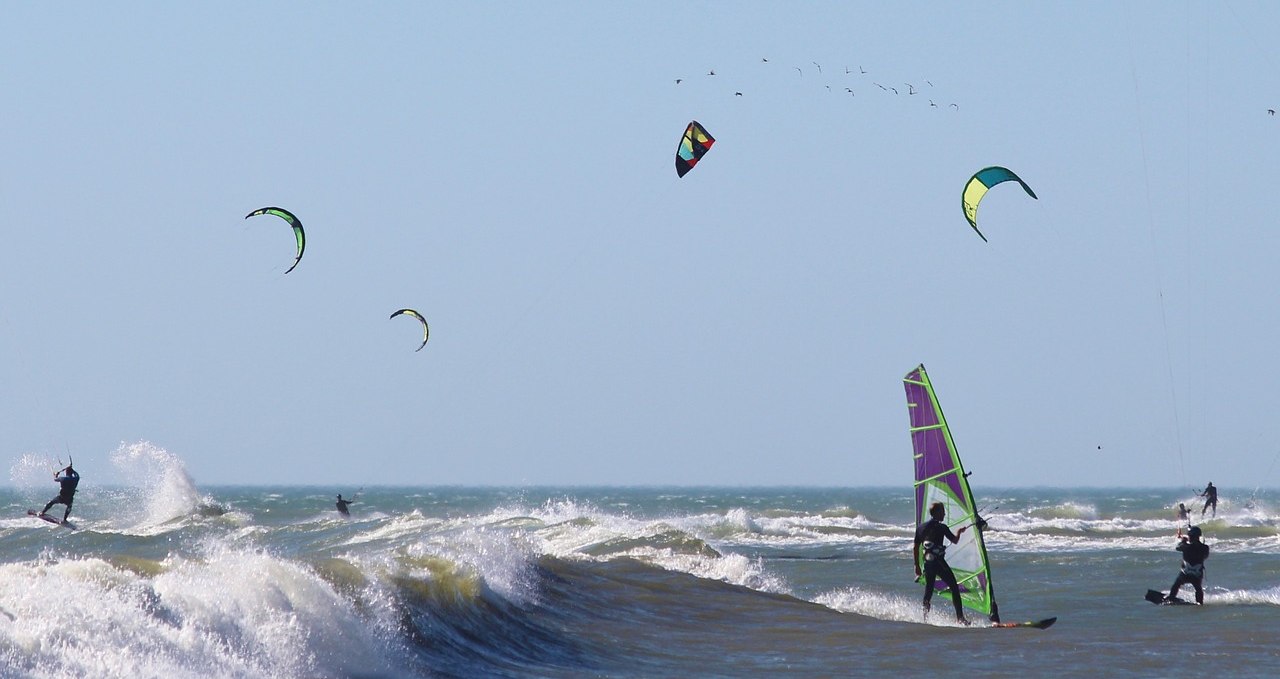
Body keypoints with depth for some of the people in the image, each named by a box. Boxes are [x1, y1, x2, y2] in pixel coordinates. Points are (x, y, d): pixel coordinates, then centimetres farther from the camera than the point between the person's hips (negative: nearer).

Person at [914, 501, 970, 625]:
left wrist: (917, 566, 19)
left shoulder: (921, 527, 9)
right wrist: (959, 531, 24)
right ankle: (960, 618, -6)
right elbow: (955, 540, 3)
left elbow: (915, 548, 12)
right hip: (939, 562, -5)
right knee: (954, 588, 1)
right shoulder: (941, 527, -7)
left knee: (928, 591, 16)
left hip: (928, 563, 5)